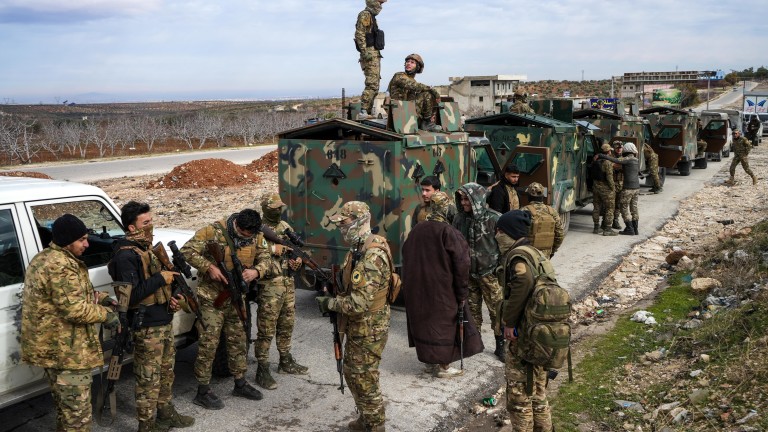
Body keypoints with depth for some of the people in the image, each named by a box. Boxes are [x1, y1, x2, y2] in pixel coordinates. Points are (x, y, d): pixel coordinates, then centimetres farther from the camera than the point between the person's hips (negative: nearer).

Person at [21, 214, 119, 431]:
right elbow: (74, 309, -26)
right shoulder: (61, 266, -23)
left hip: (50, 346, 11)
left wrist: (99, 297, 8)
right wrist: (105, 314, -12)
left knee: (65, 408, 24)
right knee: (78, 414, -1)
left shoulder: (43, 259, 12)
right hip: (66, 350, -11)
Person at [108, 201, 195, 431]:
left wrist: (170, 298, 6)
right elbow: (131, 295, -26)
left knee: (166, 372, 21)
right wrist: (160, 278, -21)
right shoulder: (125, 255, -18)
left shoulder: (147, 247, 11)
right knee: (148, 379, 1)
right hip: (147, 326, -9)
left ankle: (166, 413, 36)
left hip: (165, 320, 9)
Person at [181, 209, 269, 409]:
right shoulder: (213, 231, -17)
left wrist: (256, 271, -23)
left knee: (237, 339, 16)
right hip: (212, 297, -6)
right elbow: (188, 251, -14)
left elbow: (265, 259, -1)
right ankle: (203, 391, 7)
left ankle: (240, 383, 31)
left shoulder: (256, 237, -2)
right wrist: (209, 267, -25)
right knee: (209, 342, -4)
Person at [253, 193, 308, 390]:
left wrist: (297, 259, 0)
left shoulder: (285, 226, 13)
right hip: (269, 286, -7)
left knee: (287, 325, 18)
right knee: (266, 330, -2)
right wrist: (273, 248, -24)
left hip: (288, 284, 7)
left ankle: (286, 362, 34)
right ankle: (262, 371, 7)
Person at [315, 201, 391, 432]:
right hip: (356, 326, 10)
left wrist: (329, 303, -16)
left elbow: (359, 303, -30)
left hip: (369, 329, -10)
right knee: (352, 373, 22)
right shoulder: (357, 249, 5)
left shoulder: (373, 256, -28)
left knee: (365, 380, 4)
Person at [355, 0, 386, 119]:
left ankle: (369, 111, 16)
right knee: (372, 85, -16)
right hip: (370, 54, -10)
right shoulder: (365, 15, -8)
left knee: (375, 85, 12)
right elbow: (359, 34, -18)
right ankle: (362, 110, -17)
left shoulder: (372, 16, 21)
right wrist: (365, 52, -25)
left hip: (375, 55, 10)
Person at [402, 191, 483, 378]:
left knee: (424, 320, 18)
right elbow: (461, 264, -18)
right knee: (444, 323, 7)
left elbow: (406, 260, 10)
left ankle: (430, 360, 31)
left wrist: (410, 284, 20)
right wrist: (462, 293, -9)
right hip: (443, 290, -6)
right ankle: (443, 366, 16)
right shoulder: (448, 232, -18)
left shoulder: (416, 231, 1)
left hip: (418, 289, 6)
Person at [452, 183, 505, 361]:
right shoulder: (459, 219, -1)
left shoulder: (493, 219, -14)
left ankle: (500, 345, 19)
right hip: (468, 273, 4)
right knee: (472, 310, 15)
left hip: (489, 273, -4)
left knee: (497, 310, 3)